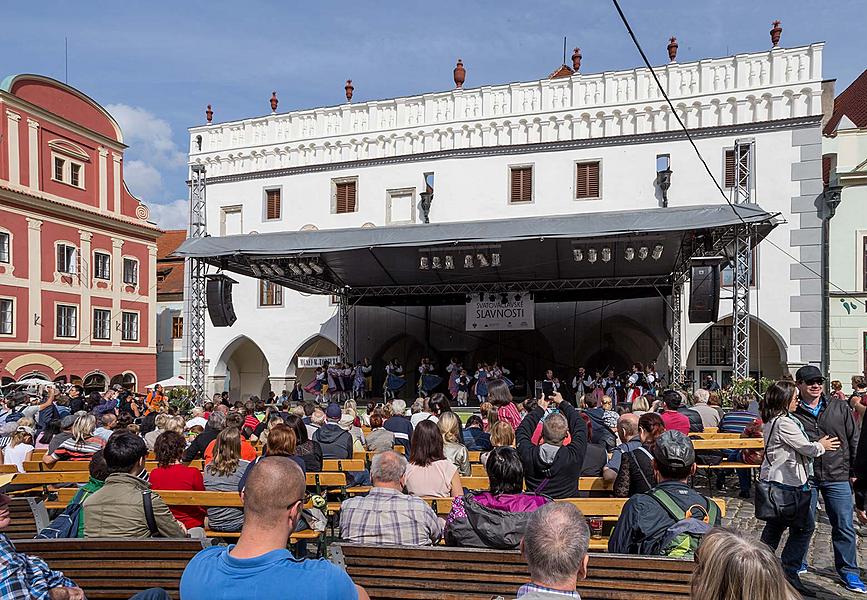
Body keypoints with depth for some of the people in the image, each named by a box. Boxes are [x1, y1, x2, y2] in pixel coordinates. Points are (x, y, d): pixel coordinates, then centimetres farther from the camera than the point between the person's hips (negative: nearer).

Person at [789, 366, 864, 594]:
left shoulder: (840, 408, 3)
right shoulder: (793, 412, -3)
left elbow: (854, 441, 7)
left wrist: (855, 471, 5)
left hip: (837, 476, 1)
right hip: (804, 476, -1)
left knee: (844, 527, 6)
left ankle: (848, 573, 22)